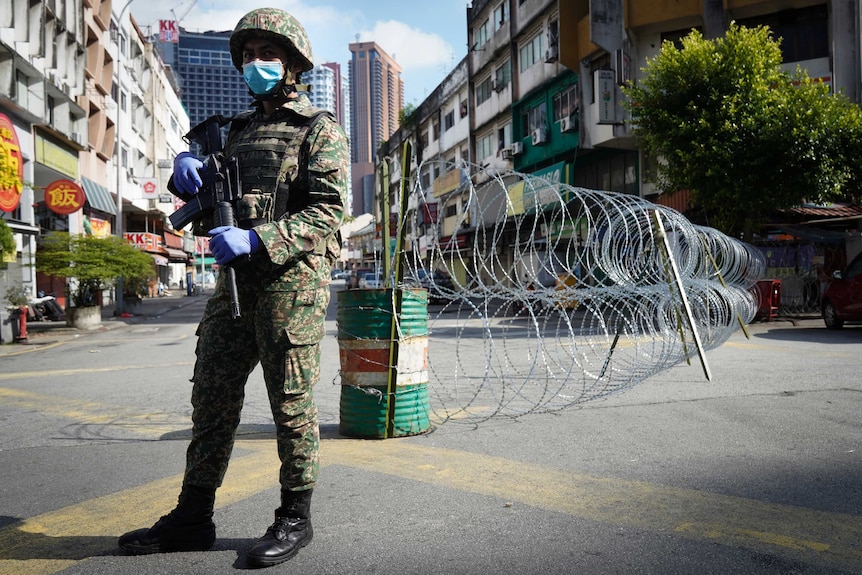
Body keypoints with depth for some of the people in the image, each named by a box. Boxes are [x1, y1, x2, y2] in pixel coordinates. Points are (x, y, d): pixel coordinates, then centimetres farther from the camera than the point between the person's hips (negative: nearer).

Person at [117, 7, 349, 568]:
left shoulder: (319, 128, 0)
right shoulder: (240, 129, 21)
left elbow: (326, 214, -11)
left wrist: (255, 240, -21)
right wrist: (186, 168, 3)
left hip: (292, 277, -7)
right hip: (236, 278, 7)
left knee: (292, 402, -1)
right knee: (212, 395, 8)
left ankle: (296, 518, 13)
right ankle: (193, 517, 20)